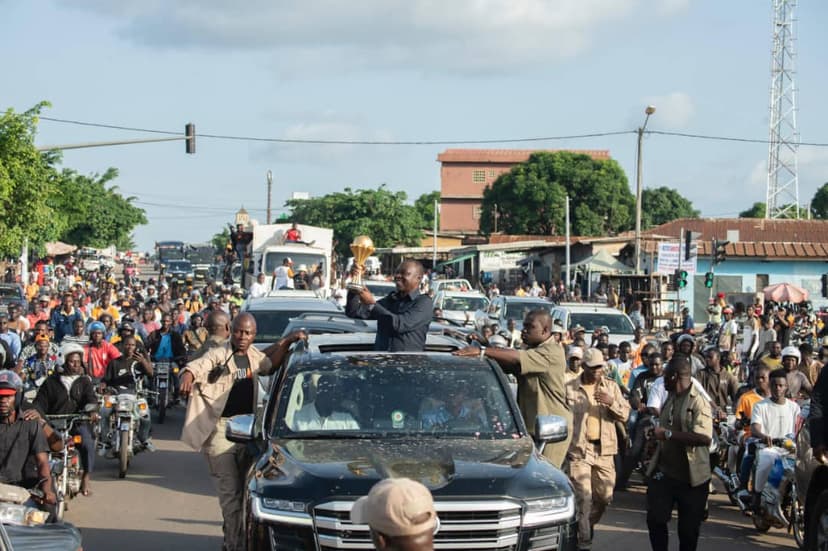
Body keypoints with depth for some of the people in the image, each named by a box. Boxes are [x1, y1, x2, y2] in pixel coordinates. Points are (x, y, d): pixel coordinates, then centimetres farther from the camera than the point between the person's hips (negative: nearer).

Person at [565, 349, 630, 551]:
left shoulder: (611, 387, 7)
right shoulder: (570, 388, -1)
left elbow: (625, 415, 2)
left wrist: (612, 403, -17)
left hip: (604, 449, 4)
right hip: (579, 449, -4)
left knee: (604, 496, 11)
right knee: (583, 497, -8)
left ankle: (589, 524, 36)